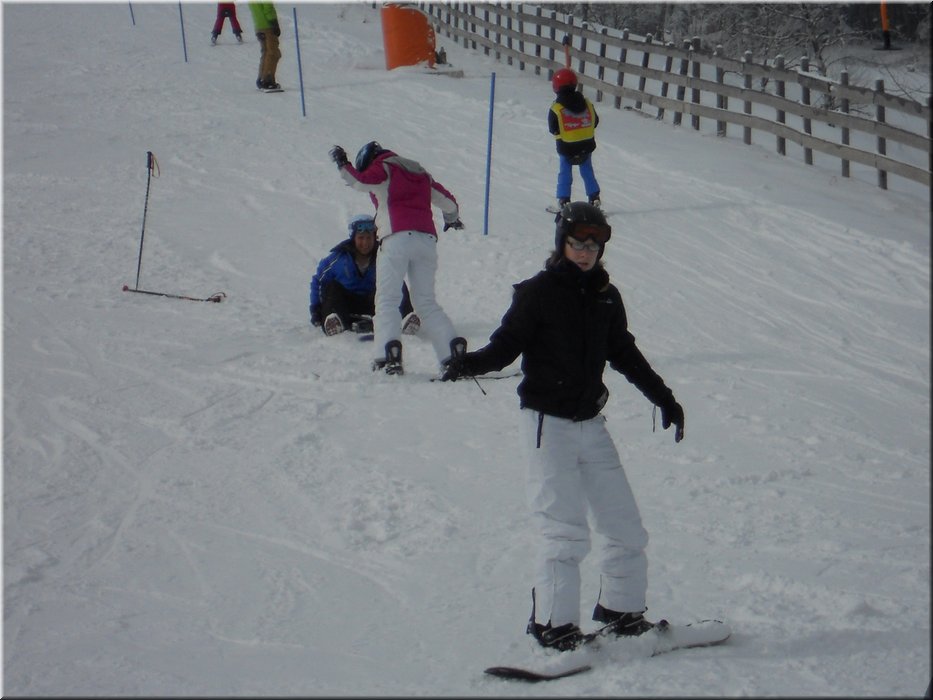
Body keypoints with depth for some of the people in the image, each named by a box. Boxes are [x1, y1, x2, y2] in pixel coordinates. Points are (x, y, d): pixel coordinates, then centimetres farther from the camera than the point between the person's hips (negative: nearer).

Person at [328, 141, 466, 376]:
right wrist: (452, 218, 53)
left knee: (386, 300, -5)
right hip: (427, 240, 6)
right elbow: (448, 202, 32)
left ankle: (390, 353, -24)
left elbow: (360, 181, -10)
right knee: (426, 302, 11)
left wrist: (343, 164, 7)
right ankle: (453, 349, -5)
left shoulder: (384, 169, 8)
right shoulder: (421, 174, 26)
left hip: (397, 239, -6)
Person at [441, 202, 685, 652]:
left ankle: (621, 610, 23)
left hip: (590, 424, 6)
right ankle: (552, 623, -5)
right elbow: (506, 344, -9)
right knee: (566, 531, -13)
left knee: (626, 527, 8)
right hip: (547, 423, -6)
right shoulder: (537, 293, -6)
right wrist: (468, 365, -29)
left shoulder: (606, 297, 10)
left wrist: (663, 397, 28)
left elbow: (624, 354, 22)